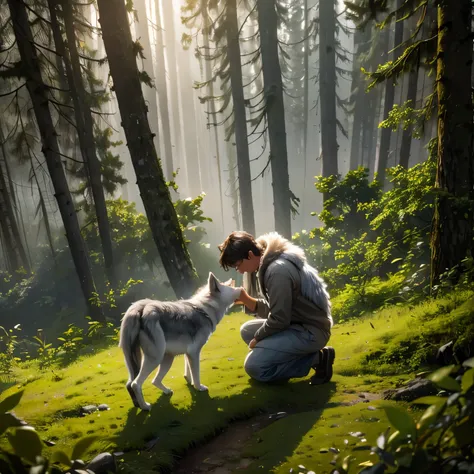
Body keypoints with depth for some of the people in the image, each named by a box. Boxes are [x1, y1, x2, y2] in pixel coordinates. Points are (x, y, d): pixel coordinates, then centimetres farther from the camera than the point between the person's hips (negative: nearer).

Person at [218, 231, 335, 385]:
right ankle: (304, 354, 7)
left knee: (253, 366, -15)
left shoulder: (277, 270, -22)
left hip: (311, 331, -10)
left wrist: (257, 338, -6)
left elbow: (278, 320, -22)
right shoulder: (269, 265, 9)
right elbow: (273, 310, 11)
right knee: (247, 330, 16)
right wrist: (246, 299, -2)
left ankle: (316, 359, -5)